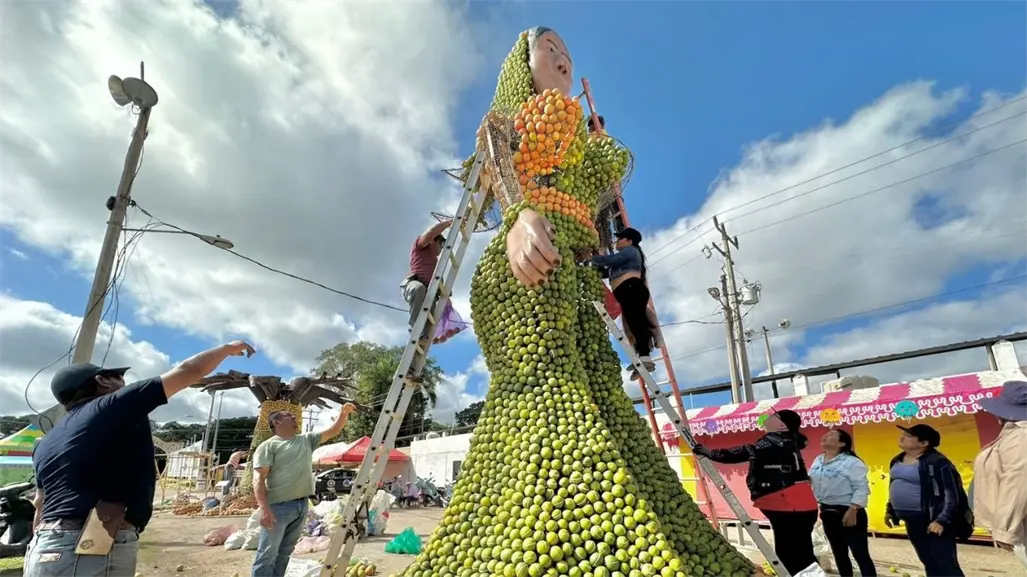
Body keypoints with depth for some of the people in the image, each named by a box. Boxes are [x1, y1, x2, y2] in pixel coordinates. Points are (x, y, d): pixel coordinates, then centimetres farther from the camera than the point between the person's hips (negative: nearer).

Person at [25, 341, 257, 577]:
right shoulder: (116, 406, -5)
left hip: (46, 551, 9)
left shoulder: (46, 443, 18)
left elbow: (41, 507, 23)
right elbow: (189, 371, -4)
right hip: (100, 551, -8)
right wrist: (229, 348, 10)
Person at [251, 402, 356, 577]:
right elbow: (258, 479, -11)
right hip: (279, 506, -6)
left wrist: (344, 414, -3)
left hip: (302, 505, 6)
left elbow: (333, 431, 14)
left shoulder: (307, 440, 15)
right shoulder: (268, 446, -4)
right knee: (267, 554, -2)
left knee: (285, 552, 15)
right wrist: (264, 508, -22)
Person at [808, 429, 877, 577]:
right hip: (827, 512, 7)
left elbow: (861, 488, -18)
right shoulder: (818, 460, 9)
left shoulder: (852, 462, -14)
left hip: (848, 512, -7)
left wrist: (852, 511, -22)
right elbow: (812, 482, 13)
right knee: (839, 553, 18)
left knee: (860, 554, 0)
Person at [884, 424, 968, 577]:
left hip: (932, 521, -8)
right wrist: (889, 511, 19)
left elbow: (952, 494, -17)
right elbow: (895, 488, 20)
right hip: (911, 522, 8)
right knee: (929, 564, 17)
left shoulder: (936, 462, -15)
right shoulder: (897, 461, 9)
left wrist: (941, 520, -23)